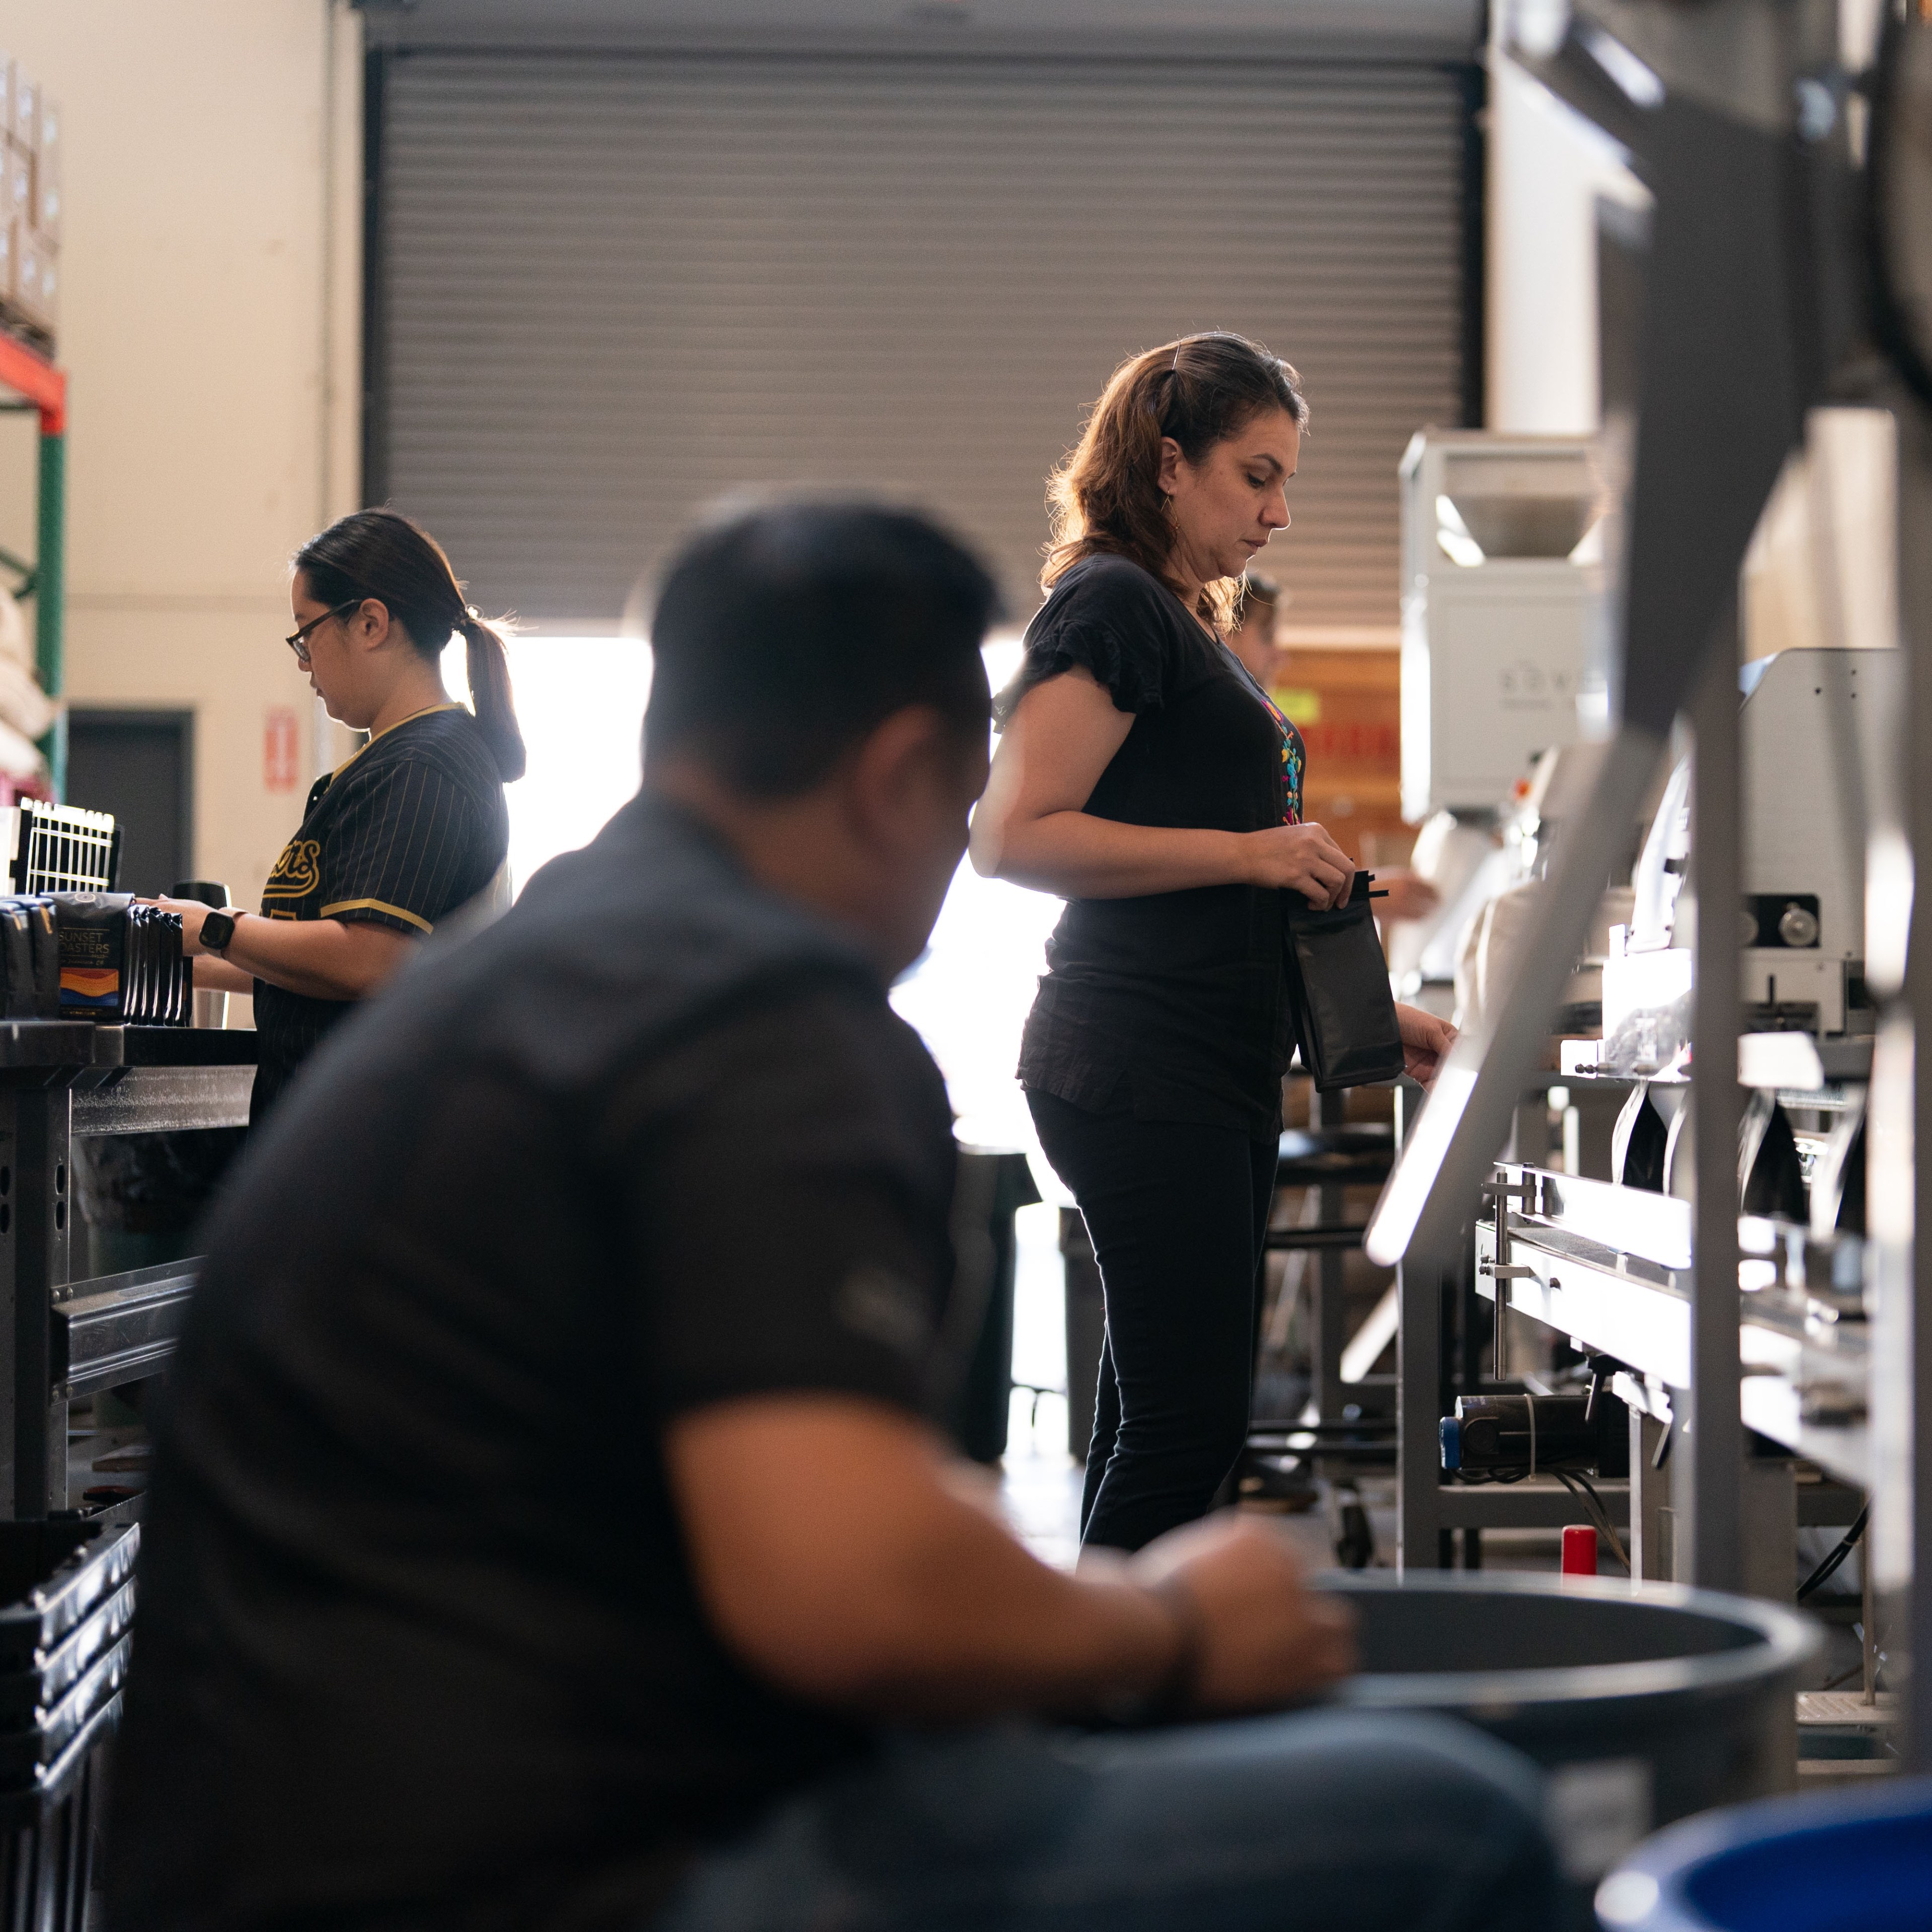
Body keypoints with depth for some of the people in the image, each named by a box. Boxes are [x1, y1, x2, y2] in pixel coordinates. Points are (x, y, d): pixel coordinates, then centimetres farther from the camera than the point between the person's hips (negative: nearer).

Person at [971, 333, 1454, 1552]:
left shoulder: (1198, 629, 22)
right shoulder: (1113, 604, -7)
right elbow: (1016, 836, -18)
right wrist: (1251, 853, -17)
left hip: (1217, 1076, 10)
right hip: (1140, 1072, -10)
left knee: (1163, 1423, 10)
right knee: (1186, 1428, -11)